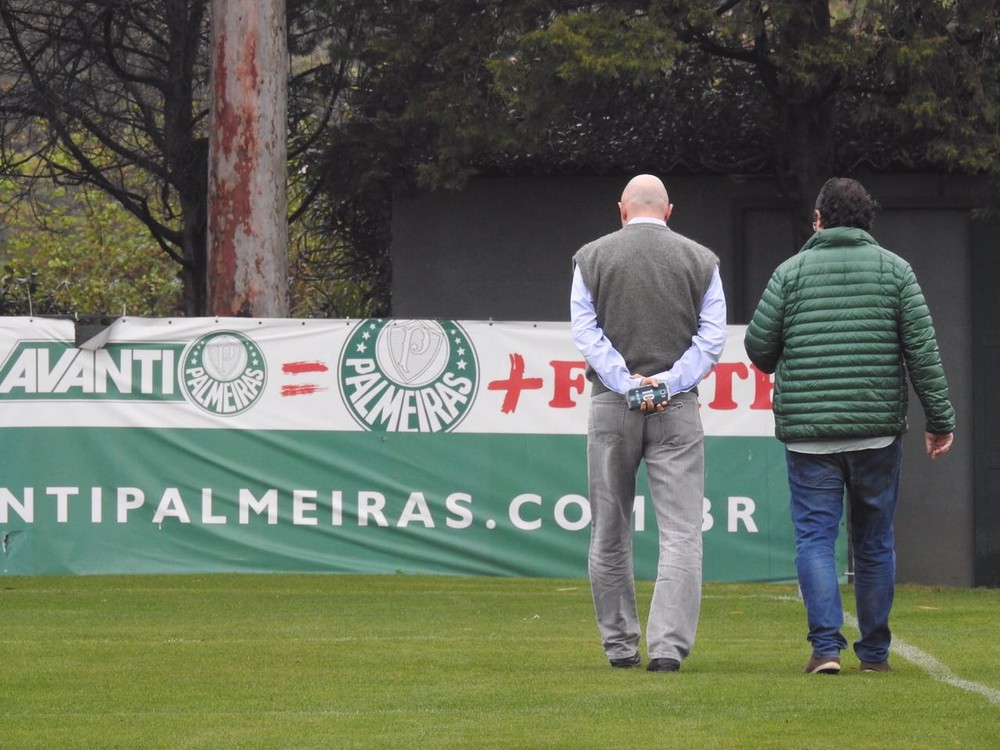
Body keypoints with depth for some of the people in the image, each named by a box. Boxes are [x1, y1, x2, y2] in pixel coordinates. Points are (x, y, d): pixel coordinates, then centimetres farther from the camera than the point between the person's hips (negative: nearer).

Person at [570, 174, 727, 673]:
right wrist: (668, 382, -7)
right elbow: (712, 337, -1)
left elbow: (585, 332, -3)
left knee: (610, 535, 11)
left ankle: (620, 645, 13)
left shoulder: (591, 257, 6)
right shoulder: (701, 261, 6)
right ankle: (668, 645, -17)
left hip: (613, 406, 1)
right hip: (677, 408, -1)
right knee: (680, 533, -4)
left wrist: (626, 383, -8)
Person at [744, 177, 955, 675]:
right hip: (877, 429, 1)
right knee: (874, 541, 11)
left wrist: (782, 371, 26)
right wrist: (940, 418, 2)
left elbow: (758, 346, 3)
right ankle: (875, 652, 15)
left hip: (808, 432, -1)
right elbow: (923, 349, -2)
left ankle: (826, 645, -14)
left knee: (814, 536, 0)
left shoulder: (791, 271, 2)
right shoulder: (894, 270, 4)